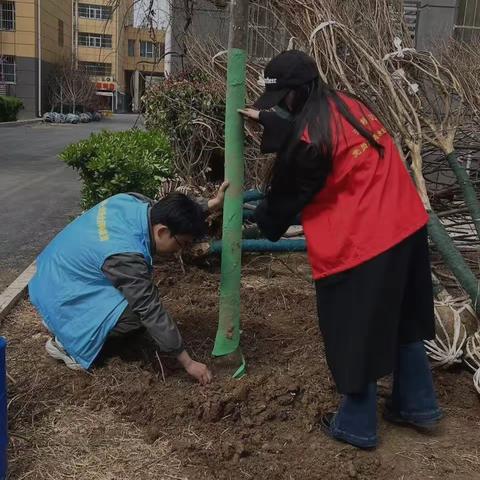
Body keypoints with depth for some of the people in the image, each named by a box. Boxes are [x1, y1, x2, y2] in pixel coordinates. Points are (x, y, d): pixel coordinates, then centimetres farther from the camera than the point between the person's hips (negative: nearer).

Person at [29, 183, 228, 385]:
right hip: (61, 298, -9)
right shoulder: (126, 257, -35)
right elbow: (152, 313, -29)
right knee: (135, 315, -23)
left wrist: (211, 204, -5)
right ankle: (64, 342, -4)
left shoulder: (135, 201, -14)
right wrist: (188, 363, -21)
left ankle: (57, 319, 19)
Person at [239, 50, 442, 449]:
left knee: (354, 334, 9)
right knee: (399, 320, 23)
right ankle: (417, 405, 39)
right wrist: (268, 120, 27)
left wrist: (264, 221, 16)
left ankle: (357, 426, 26)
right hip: (405, 227, 9)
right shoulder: (349, 105, 8)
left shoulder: (310, 138, -17)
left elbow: (287, 194, -3)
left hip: (360, 243, -9)